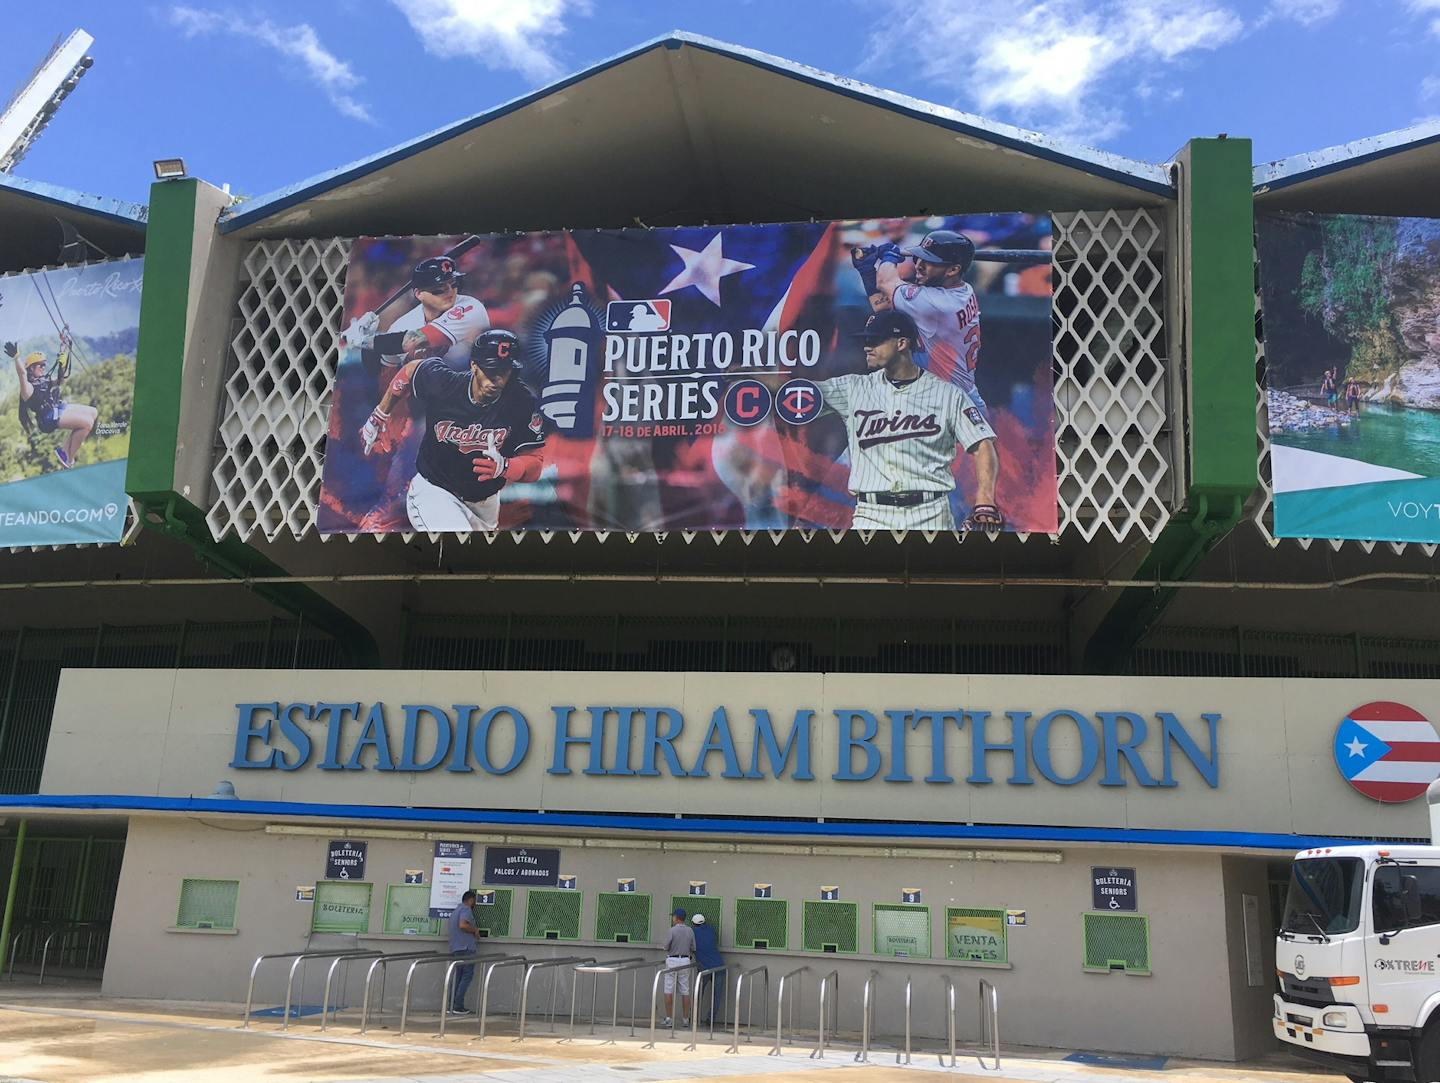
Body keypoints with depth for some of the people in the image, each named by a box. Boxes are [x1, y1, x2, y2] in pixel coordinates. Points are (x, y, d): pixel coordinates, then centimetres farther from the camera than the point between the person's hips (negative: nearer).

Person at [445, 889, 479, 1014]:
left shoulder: (454, 911, 22)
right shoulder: (466, 909, -7)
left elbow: (448, 926, 27)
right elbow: (463, 925, -23)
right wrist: (475, 929, -7)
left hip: (455, 949, 9)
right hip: (466, 948, -9)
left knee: (458, 977, 11)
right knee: (467, 976, -7)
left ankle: (451, 1005, 8)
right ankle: (458, 1006, -12)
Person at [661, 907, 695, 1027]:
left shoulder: (672, 930, -12)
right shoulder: (690, 931, 2)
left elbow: (666, 946, -9)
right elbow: (693, 948, 6)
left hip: (672, 960, -4)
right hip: (685, 961, 4)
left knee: (669, 991, 1)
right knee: (685, 991, 8)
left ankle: (669, 1018, -1)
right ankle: (685, 1019, 10)